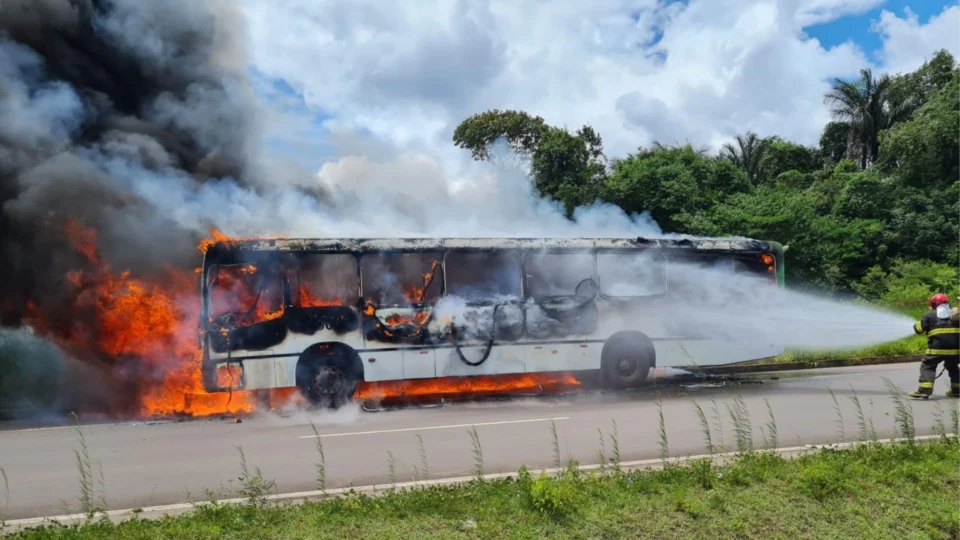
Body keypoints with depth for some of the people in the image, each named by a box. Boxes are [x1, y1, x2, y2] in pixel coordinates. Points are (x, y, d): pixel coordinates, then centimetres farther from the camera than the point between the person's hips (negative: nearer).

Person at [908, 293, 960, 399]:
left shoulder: (929, 315, 1)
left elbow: (918, 329, 1)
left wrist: (916, 325, 21)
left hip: (937, 348, -4)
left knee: (927, 367, -1)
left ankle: (924, 391, -14)